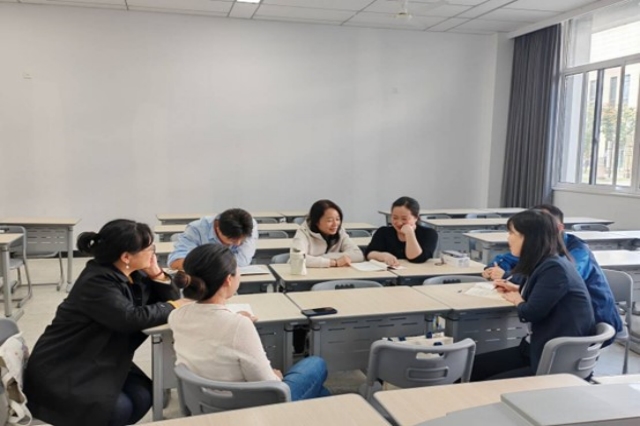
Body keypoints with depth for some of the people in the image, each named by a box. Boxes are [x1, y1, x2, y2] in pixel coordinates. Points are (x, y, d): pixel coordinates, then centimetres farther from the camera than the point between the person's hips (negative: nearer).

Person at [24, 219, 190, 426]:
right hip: (62, 369, -8)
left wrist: (156, 273, -14)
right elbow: (131, 318, -35)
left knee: (142, 397, -11)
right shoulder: (97, 282, -26)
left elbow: (172, 297, 3)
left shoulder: (133, 275, 0)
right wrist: (172, 307, -22)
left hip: (98, 361, 8)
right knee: (118, 408, -21)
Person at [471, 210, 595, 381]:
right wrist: (517, 289, 16)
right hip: (541, 348, 9)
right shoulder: (544, 264, 9)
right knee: (474, 366, 0)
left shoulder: (555, 269, -20)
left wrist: (517, 300, 1)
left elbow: (531, 312, -20)